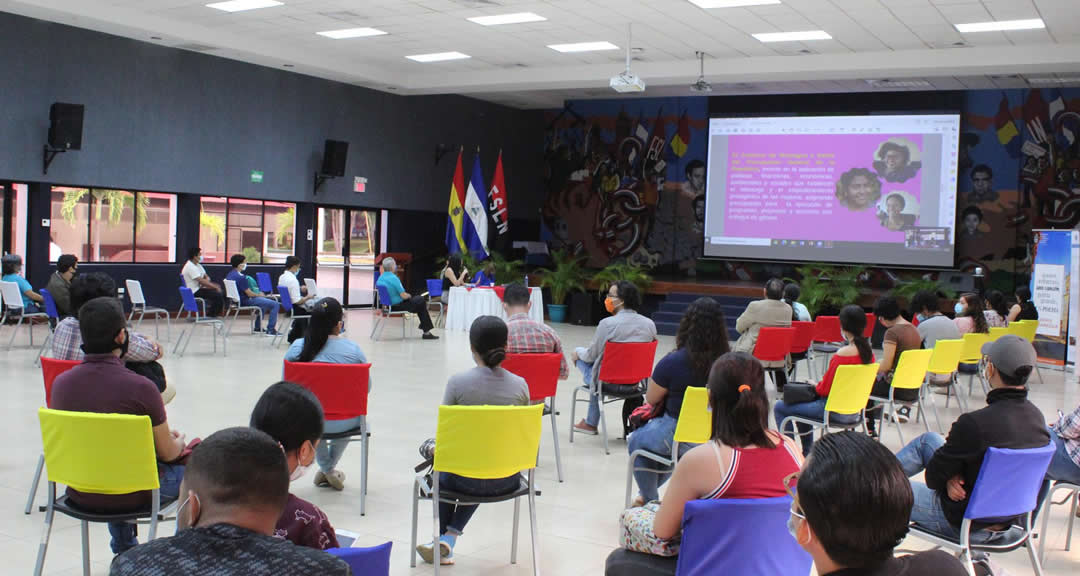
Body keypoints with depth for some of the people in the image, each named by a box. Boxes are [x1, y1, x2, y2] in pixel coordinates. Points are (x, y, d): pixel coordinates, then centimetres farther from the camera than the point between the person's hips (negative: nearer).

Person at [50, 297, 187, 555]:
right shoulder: (141, 387, -24)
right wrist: (179, 442, 13)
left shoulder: (60, 383, -9)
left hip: (80, 495, 5)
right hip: (132, 497, -5)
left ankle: (125, 552, 46)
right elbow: (167, 453, -11)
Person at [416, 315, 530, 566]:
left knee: (442, 470, 34)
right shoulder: (520, 385, -7)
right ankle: (451, 535, 20)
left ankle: (444, 538, 38)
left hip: (466, 479, -2)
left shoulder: (457, 382, -15)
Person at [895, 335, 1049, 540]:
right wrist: (957, 476, -9)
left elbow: (934, 475, -19)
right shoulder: (1036, 417, -8)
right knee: (928, 439, 23)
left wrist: (951, 479, 0)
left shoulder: (975, 423, -33)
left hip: (964, 522, -8)